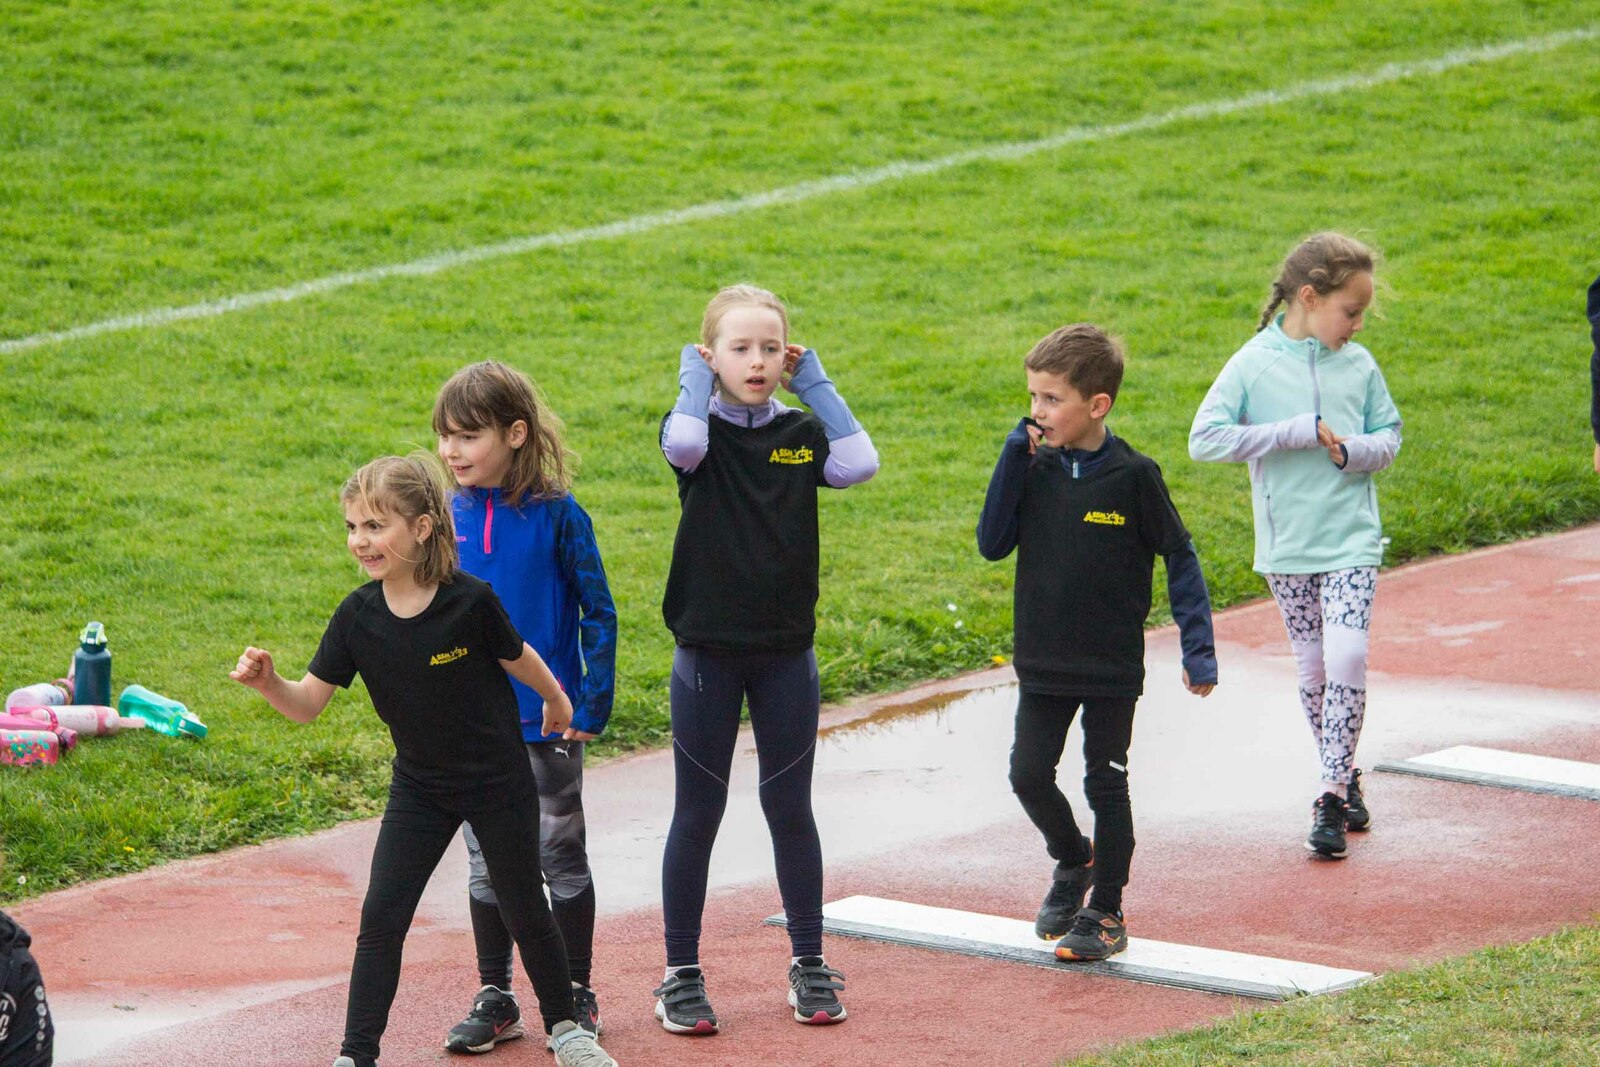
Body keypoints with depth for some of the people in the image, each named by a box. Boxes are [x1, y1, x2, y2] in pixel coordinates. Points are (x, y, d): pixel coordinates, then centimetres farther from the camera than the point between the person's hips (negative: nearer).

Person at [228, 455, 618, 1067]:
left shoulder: (470, 602, -23)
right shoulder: (358, 617, -12)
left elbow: (519, 660, -3)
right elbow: (307, 704, -11)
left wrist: (556, 702, 14)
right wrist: (267, 683, -31)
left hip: (499, 785, -3)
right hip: (419, 790, 3)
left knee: (525, 915, 11)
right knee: (380, 919, -7)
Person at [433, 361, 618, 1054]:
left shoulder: (557, 516, -12)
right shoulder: (450, 515, 0)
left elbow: (598, 613, -7)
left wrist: (591, 709, -11)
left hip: (546, 722, -4)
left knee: (560, 859, 8)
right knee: (487, 862, 11)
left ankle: (577, 995, 20)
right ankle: (494, 999, 20)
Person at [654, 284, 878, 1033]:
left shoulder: (801, 432, 3)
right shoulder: (701, 428, -4)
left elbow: (860, 464, -17)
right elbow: (683, 444, -29)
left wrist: (814, 382, -9)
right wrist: (694, 380, -12)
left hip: (786, 652, 2)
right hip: (708, 653, -2)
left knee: (790, 809, 10)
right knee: (697, 815, 5)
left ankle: (809, 965, 21)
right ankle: (681, 974, 14)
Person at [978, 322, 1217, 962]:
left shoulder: (1132, 476, -12)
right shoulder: (1035, 469, -1)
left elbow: (1179, 556, -5)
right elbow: (992, 544, -6)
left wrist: (1197, 646, -9)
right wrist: (1015, 458, -12)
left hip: (1113, 668, -4)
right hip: (1043, 665, 4)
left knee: (1105, 784, 5)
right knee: (1029, 774, 2)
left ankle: (1106, 910, 17)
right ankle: (1072, 861, 30)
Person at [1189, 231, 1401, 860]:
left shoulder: (1358, 365, 1)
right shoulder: (1254, 364, -7)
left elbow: (1389, 435, 9)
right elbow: (1205, 439, -15)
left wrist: (1352, 450, -14)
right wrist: (1300, 433, -18)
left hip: (1352, 538, 0)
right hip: (1287, 545, 0)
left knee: (1347, 657, -14)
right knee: (1314, 667, 8)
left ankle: (1332, 794, -11)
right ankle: (1343, 777, 26)